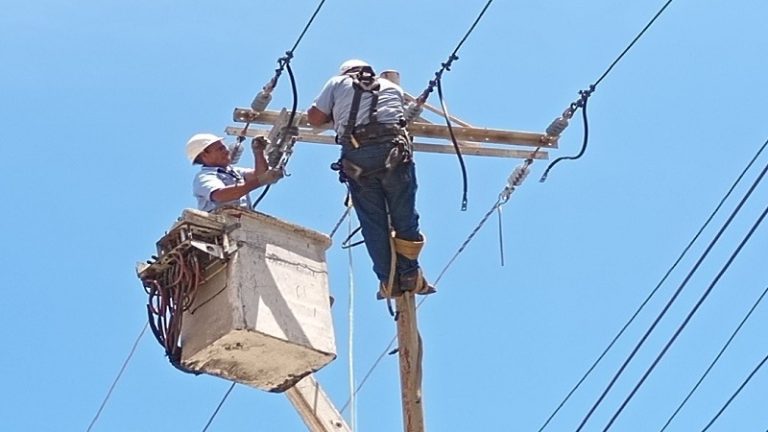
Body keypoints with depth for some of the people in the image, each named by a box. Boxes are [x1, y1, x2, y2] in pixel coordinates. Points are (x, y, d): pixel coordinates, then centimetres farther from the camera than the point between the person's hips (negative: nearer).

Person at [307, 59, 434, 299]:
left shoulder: (337, 83, 20)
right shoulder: (392, 87, 26)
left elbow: (314, 118, 18)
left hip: (356, 155, 0)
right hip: (393, 149, 0)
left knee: (372, 221, 4)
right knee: (404, 215, 7)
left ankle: (389, 281, 3)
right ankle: (410, 275, 6)